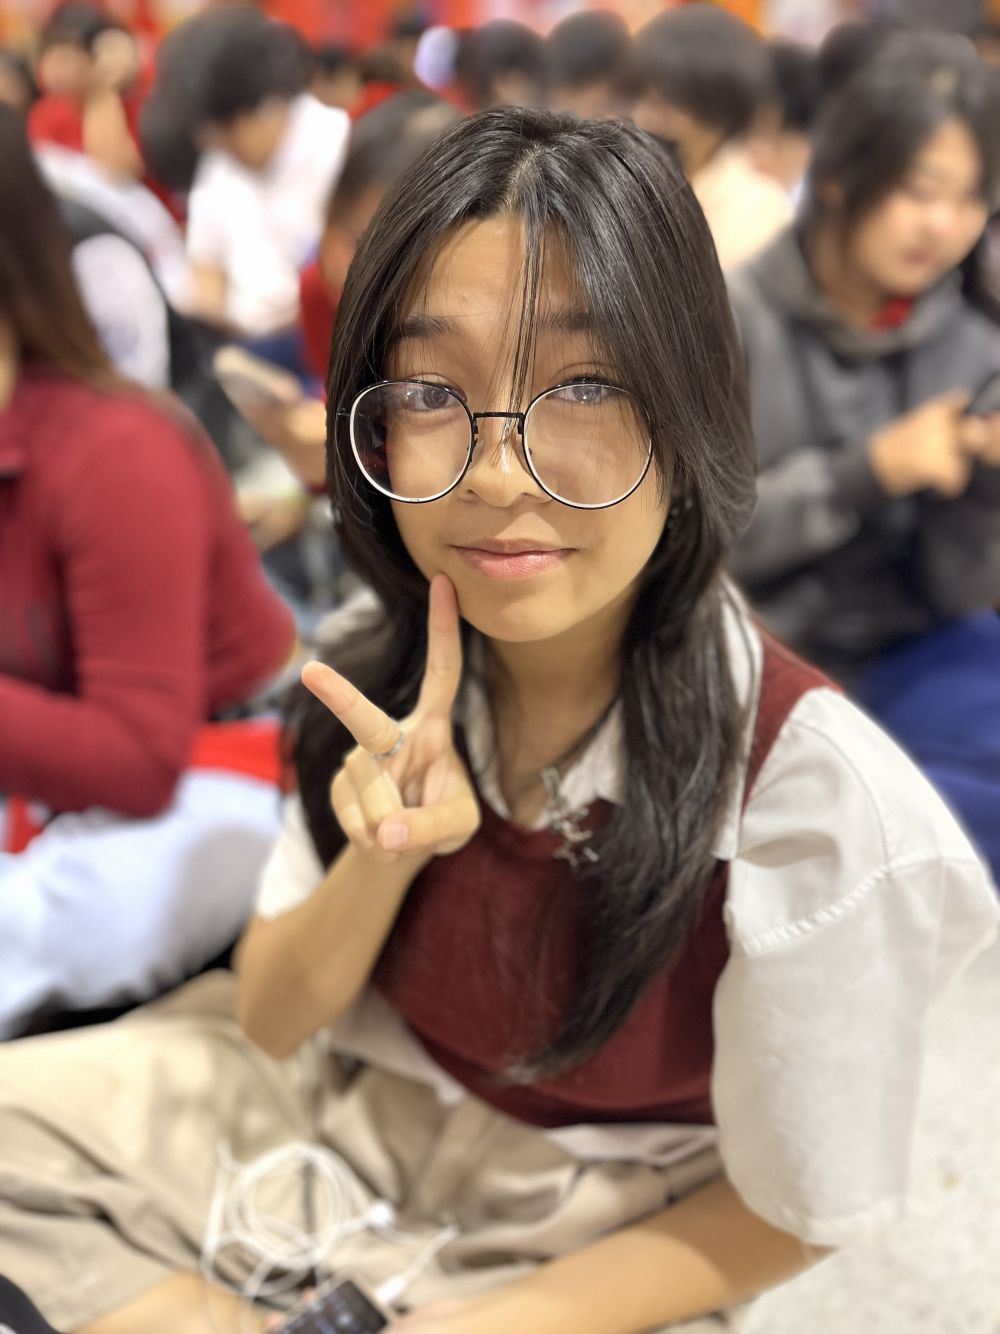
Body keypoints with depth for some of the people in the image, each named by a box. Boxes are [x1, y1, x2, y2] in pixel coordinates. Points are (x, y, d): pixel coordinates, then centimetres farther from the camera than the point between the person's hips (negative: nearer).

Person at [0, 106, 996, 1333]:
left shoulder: (817, 802, -28)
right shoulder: (380, 677, -13)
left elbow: (782, 1215, -13)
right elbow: (268, 1022, -4)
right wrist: (385, 855, -24)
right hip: (345, 1104, 4)